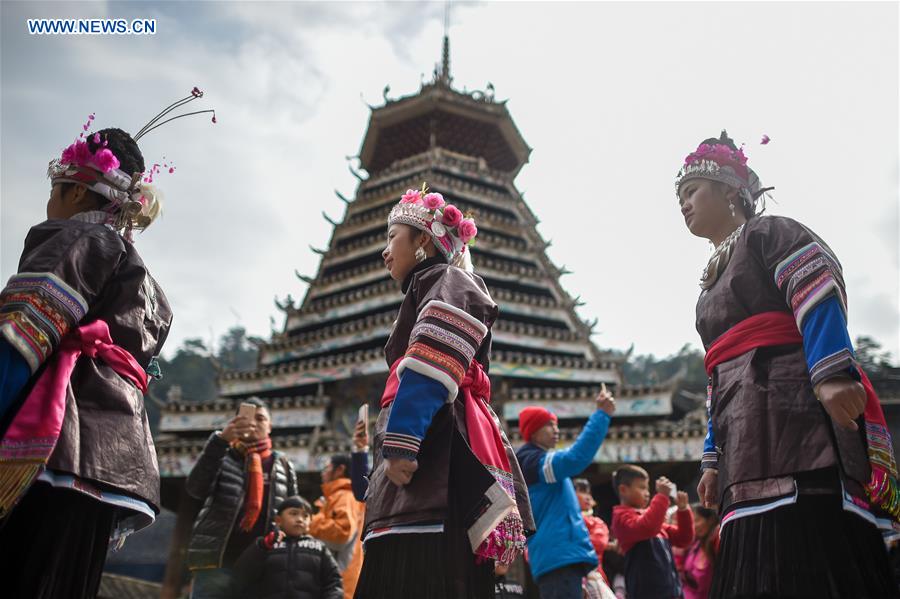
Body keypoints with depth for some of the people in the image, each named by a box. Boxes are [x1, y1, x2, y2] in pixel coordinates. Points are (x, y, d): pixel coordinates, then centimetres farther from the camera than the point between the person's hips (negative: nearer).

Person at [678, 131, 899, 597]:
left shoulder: (769, 233, 8)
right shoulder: (713, 281, 31)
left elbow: (819, 295, -11)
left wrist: (830, 373, -26)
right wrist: (714, 457, 24)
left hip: (795, 408, -8)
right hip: (746, 444, 8)